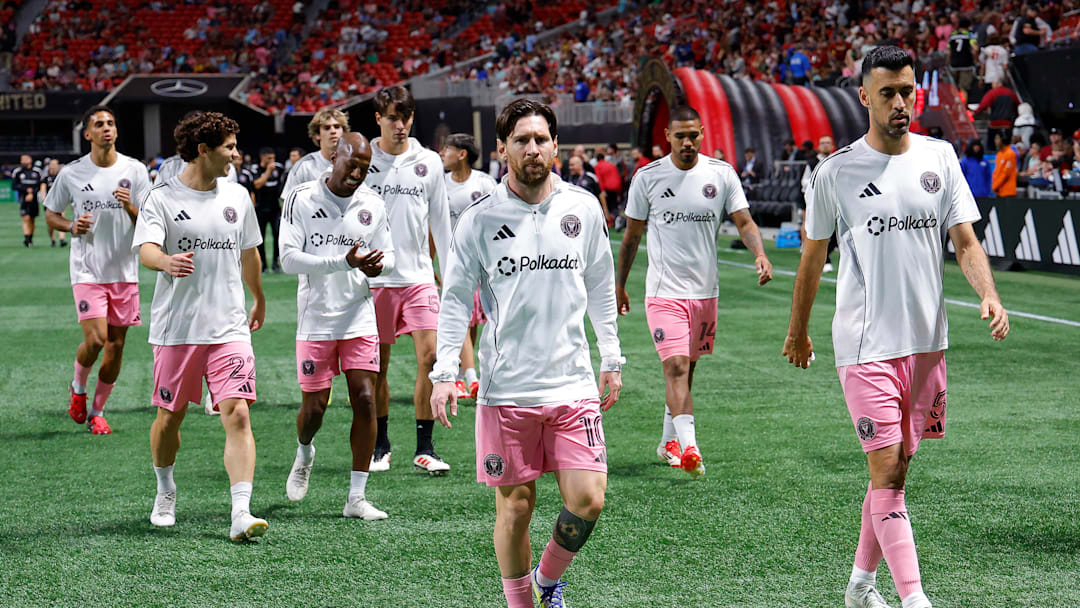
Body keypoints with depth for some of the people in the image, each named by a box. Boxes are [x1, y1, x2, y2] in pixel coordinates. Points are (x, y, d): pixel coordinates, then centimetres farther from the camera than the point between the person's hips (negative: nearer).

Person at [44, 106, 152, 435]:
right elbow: (51, 215, 10)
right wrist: (72, 227, -11)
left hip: (124, 272, 2)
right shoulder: (71, 173, -3)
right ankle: (78, 387, 15)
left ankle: (97, 412, 21)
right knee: (96, 339, -16)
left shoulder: (135, 170, 0)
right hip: (87, 271, -2)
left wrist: (129, 207, -22)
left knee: (116, 347, 5)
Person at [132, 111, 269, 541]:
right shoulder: (163, 198, -5)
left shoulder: (237, 197, 9)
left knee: (238, 415, -12)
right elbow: (146, 248, -21)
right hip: (176, 328, -2)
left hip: (229, 328, 2)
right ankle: (165, 492, 37)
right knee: (169, 416, 11)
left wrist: (259, 300, 35)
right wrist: (167, 261, -43)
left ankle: (241, 514, -18)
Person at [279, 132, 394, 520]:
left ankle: (356, 497, 1)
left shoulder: (372, 205, 3)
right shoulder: (302, 199, -6)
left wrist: (378, 265, -14)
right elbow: (289, 258, -12)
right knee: (315, 405, 1)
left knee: (365, 400, -6)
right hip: (316, 319, -2)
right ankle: (304, 453, 38)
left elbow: (387, 254, 12)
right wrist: (344, 262, -23)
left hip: (360, 318, 2)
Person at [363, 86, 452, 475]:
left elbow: (441, 222, 12)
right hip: (373, 278, -1)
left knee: (430, 356, -9)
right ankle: (380, 447, 18)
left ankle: (424, 449, -1)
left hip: (419, 276, 1)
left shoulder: (429, 163, 6)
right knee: (377, 366, 4)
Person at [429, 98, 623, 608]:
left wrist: (611, 359, 15)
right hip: (506, 388, -2)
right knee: (514, 505, 3)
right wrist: (444, 373, -4)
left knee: (587, 500, -5)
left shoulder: (583, 208, 5)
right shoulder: (479, 220, -2)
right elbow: (455, 297, 3)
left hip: (573, 382, 2)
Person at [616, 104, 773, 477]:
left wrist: (760, 253, -20)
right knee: (676, 366, -17)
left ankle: (669, 441, 28)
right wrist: (619, 284, 10)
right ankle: (688, 447, -26)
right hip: (664, 290, -3)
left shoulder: (721, 174, 1)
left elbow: (744, 222, 0)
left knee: (686, 368, 13)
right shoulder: (648, 177, -2)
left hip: (705, 290, 3)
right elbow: (632, 234, 7)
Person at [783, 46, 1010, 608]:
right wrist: (797, 331, 14)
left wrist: (989, 295, -14)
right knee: (886, 471, -10)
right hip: (866, 344, -4)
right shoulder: (836, 171, -4)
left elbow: (966, 242, 4)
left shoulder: (939, 157, 5)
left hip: (927, 340, 4)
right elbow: (813, 256, 7)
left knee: (897, 470, 11)